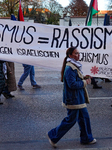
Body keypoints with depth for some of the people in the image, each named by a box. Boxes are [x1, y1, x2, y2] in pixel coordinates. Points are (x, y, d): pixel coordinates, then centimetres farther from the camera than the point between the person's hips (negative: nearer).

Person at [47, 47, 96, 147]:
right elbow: (72, 84, -26)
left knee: (84, 117, 17)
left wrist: (85, 79, 7)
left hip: (79, 98, 10)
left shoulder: (75, 66, 11)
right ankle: (53, 136, 14)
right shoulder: (70, 68, -22)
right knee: (71, 120, 0)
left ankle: (86, 139, 31)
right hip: (73, 99, -10)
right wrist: (85, 82, -16)